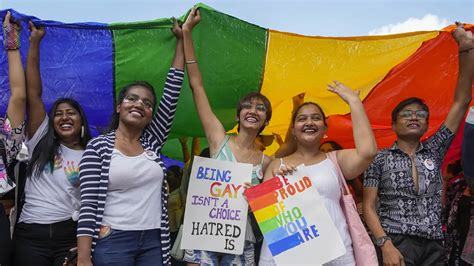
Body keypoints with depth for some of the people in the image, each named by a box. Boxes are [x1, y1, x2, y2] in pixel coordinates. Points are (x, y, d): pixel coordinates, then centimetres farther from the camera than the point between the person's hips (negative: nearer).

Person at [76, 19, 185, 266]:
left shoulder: (152, 142, 8)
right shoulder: (98, 146, -2)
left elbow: (171, 93, 5)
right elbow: (88, 204, -7)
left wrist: (181, 39, 7)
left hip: (154, 242, 4)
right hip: (112, 243, -4)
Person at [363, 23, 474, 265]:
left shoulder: (434, 151, 12)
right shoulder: (381, 159, 4)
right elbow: (369, 207, 0)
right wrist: (386, 245, -16)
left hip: (433, 246, 4)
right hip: (396, 243, -3)